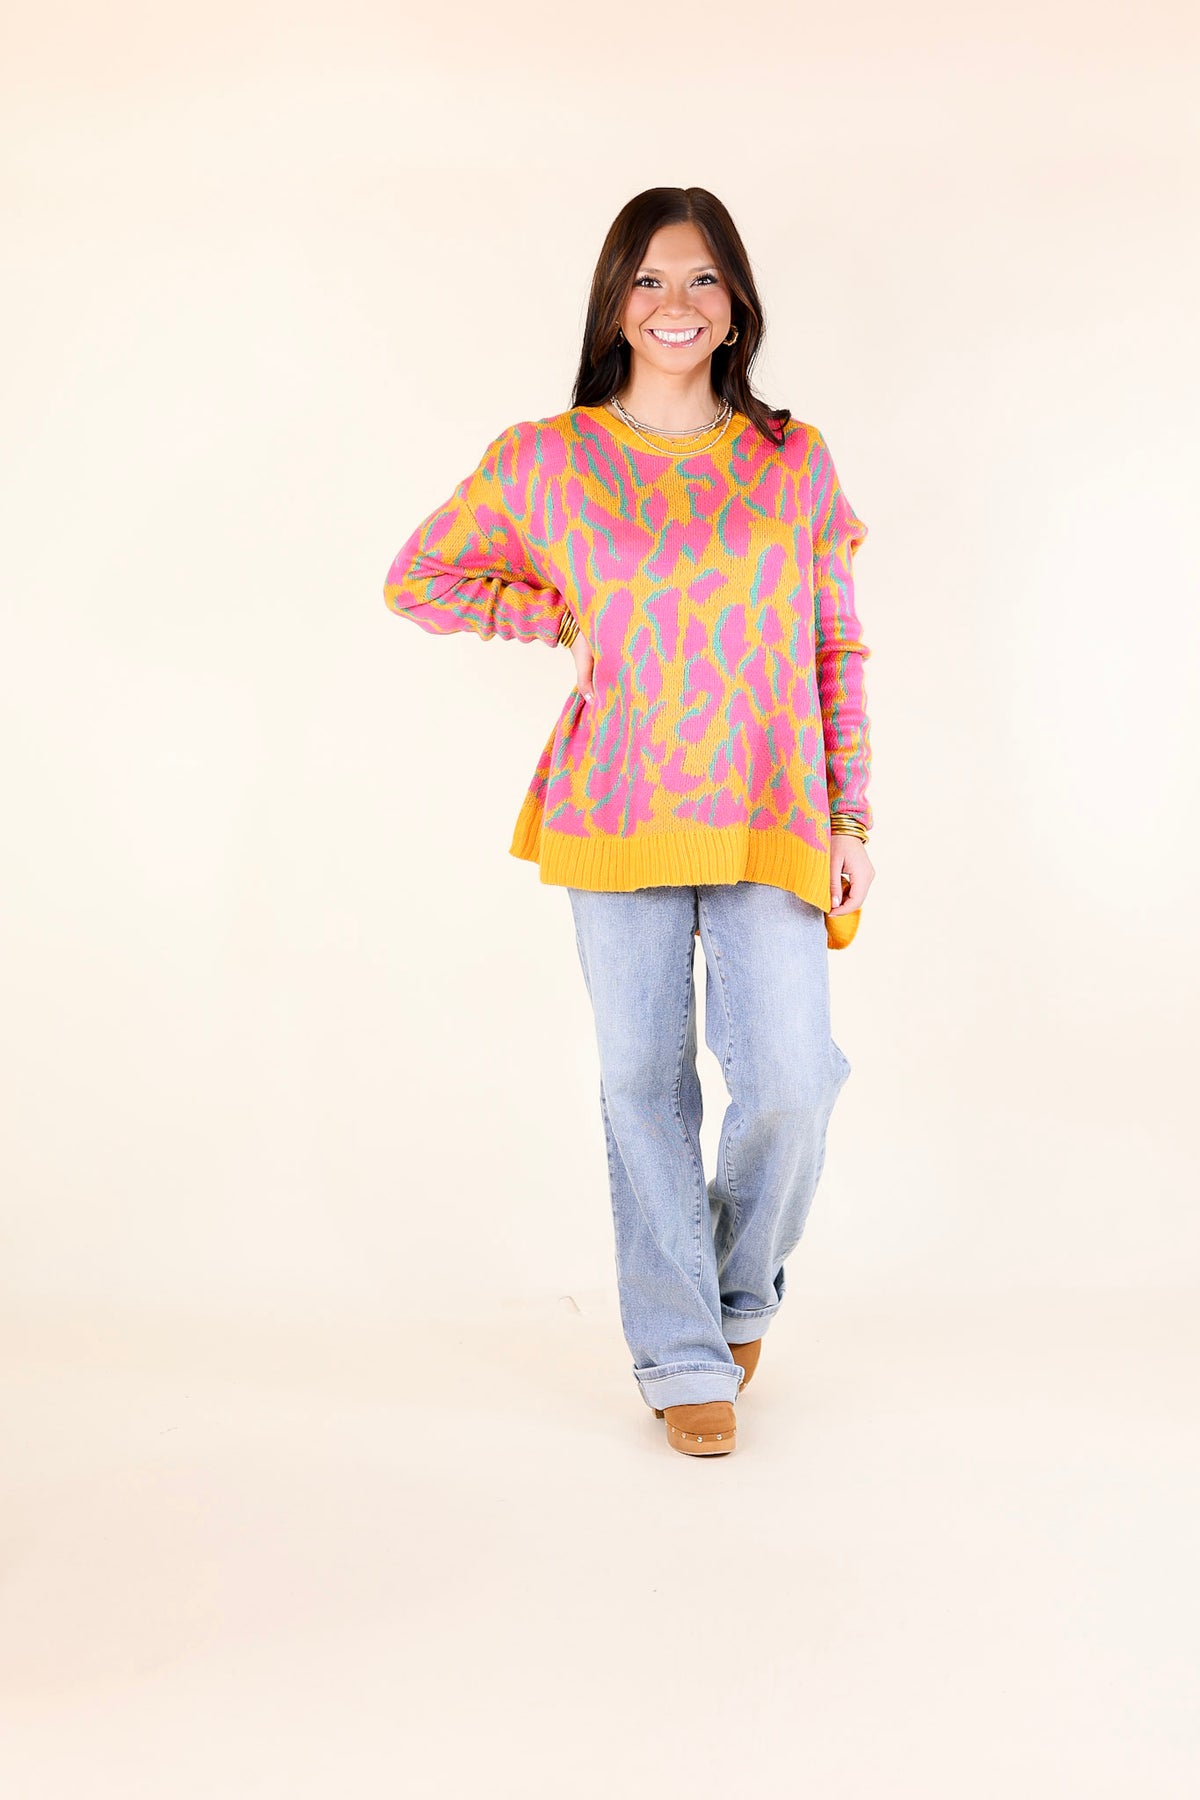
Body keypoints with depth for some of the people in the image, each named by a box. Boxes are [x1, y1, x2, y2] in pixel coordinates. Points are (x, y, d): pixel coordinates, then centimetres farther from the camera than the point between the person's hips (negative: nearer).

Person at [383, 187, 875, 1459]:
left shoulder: (795, 460, 9)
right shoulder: (545, 460, 4)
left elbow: (838, 653, 10)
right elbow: (415, 580, 15)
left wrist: (850, 820, 6)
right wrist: (563, 614, 3)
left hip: (768, 819, 1)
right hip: (619, 820, 0)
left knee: (788, 1087, -8)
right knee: (645, 1086, 3)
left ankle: (741, 1294, 22)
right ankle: (681, 1354, 17)